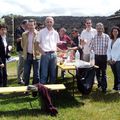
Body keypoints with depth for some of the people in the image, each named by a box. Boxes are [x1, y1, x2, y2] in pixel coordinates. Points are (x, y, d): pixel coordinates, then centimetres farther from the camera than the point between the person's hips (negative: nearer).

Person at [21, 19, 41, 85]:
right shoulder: (24, 34, 5)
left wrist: (38, 51, -9)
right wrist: (25, 50, 10)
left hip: (36, 56, -3)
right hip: (27, 55, 4)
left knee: (36, 73, 6)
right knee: (26, 73, 11)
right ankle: (26, 86, 24)